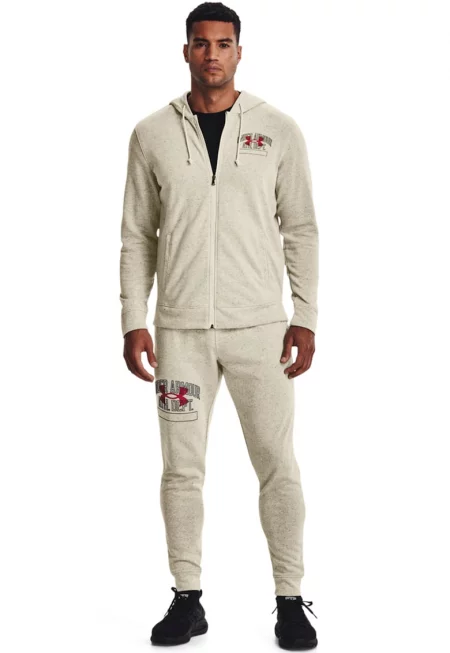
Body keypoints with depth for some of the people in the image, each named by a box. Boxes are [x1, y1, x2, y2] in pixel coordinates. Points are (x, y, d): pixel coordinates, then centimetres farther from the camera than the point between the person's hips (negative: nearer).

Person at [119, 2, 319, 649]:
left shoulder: (277, 129, 3)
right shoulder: (153, 134, 5)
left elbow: (301, 228, 4)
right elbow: (137, 235, 8)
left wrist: (305, 318, -2)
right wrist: (133, 321, 1)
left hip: (259, 327, -1)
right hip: (180, 329, 1)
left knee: (278, 467, 1)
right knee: (182, 470, 6)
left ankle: (290, 601, 13)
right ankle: (187, 600, 18)